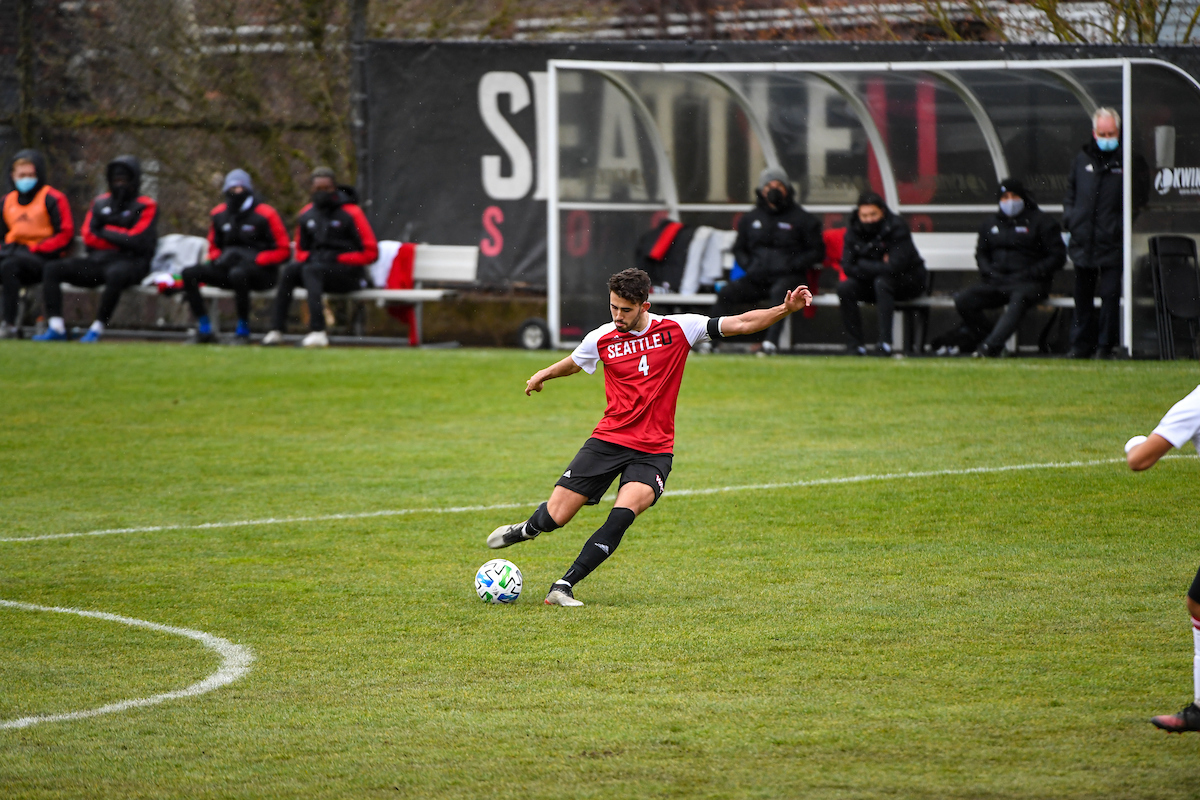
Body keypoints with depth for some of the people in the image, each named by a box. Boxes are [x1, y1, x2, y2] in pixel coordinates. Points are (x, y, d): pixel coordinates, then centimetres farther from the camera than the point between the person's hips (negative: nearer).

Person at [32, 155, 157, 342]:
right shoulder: (101, 202, 20)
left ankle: (97, 328, -34)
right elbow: (88, 237, 9)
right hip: (96, 261, 6)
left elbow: (136, 241, -10)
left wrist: (105, 232, 0)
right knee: (52, 269, -12)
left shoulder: (145, 206, 4)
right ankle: (56, 328, -22)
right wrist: (121, 237, -3)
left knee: (115, 274, -43)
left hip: (129, 262, -6)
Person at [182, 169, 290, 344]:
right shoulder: (219, 214, 11)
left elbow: (283, 250, -6)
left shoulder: (265, 214, -6)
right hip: (228, 267, 6)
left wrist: (254, 260, -16)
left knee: (238, 273, -41)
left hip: (260, 270, -6)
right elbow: (213, 246, 23)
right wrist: (218, 258, -1)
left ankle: (243, 330, -26)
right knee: (189, 274, -13)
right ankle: (204, 329, -14)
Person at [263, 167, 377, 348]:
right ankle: (276, 330, -28)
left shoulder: (351, 213, -5)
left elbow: (370, 253, -7)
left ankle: (318, 331, -42)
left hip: (350, 274, -5)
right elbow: (301, 249, 24)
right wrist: (308, 257, -1)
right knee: (290, 270, -23)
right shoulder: (307, 214, 12)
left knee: (311, 271, -32)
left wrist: (337, 258, -13)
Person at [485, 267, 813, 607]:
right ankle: (527, 529, 35)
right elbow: (571, 364, 24)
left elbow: (741, 324, -4)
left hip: (653, 451, -1)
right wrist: (543, 375, 41)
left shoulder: (678, 329, -4)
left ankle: (564, 586, -22)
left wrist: (785, 309, -15)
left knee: (624, 512, -28)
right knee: (555, 517, -3)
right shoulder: (601, 339, 1)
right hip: (607, 440, 1)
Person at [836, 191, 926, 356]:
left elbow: (895, 267, -27)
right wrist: (880, 266, -20)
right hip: (871, 282, 5)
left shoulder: (897, 228, -19)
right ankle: (855, 345, -18)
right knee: (844, 288, -20)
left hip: (906, 281, -5)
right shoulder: (853, 231, -4)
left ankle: (885, 343, -38)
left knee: (882, 282, -35)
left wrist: (863, 265, -18)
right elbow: (848, 267, -10)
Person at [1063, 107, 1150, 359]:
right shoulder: (1082, 160, 11)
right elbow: (1070, 194, 20)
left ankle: (1105, 345, 3)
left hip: (1112, 244, -5)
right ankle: (1081, 345, 19)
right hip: (1083, 242, 5)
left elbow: (1139, 200, -2)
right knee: (1082, 297, 11)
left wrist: (1121, 226, -11)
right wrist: (1070, 222, 9)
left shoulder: (1129, 161, -3)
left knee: (1110, 295, -6)